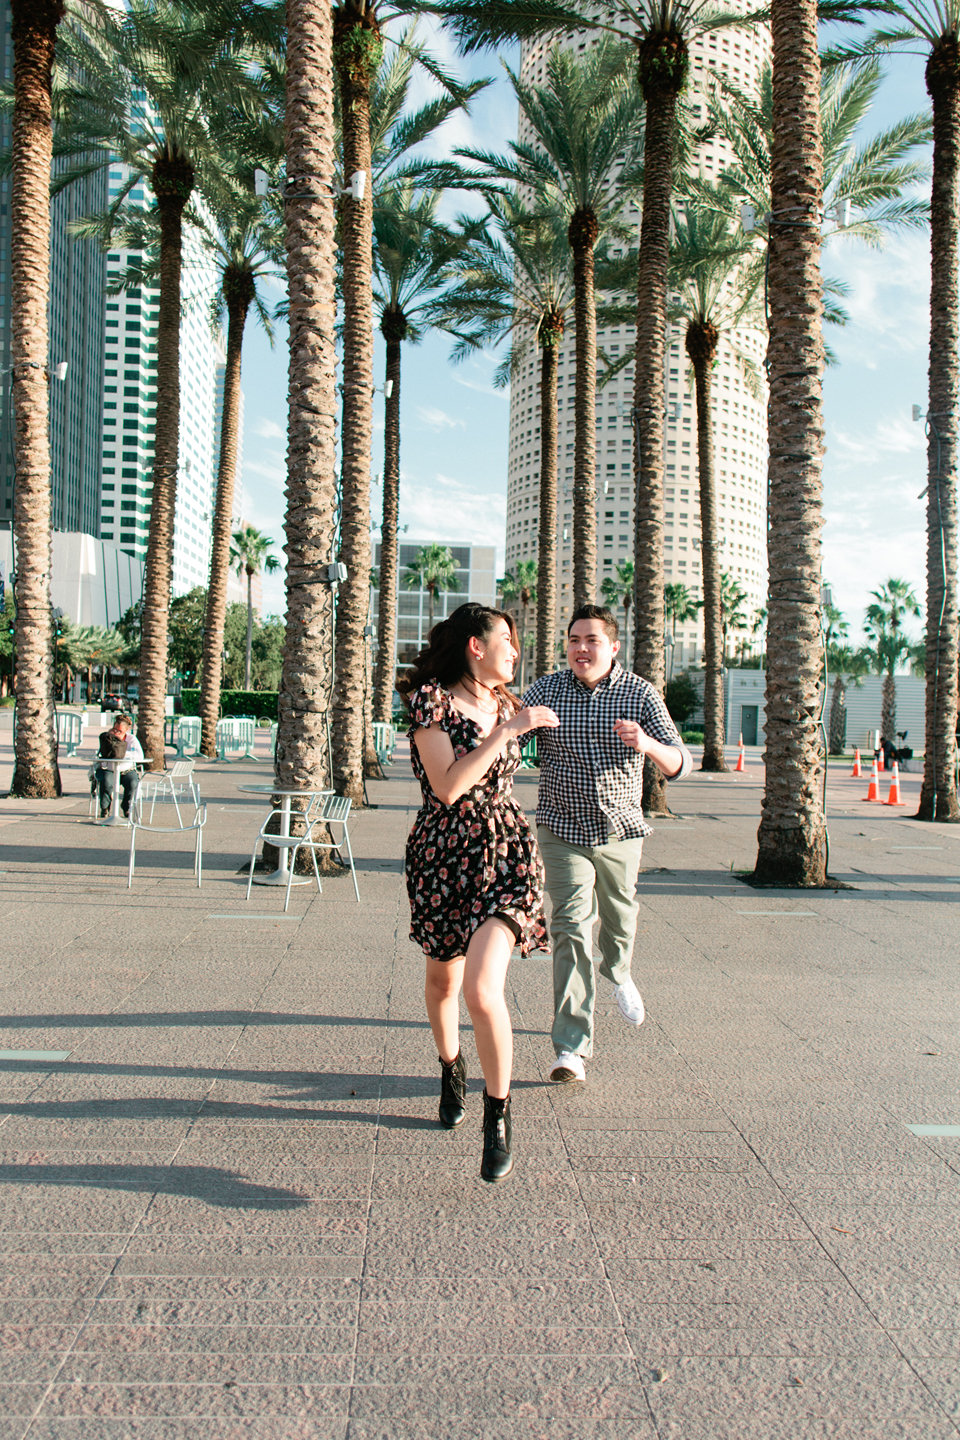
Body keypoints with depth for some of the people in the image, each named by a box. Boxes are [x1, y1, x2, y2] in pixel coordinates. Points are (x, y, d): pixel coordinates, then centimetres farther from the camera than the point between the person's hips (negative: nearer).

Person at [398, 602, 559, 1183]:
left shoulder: (505, 703, 7)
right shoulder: (431, 699, -10)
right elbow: (447, 788, -22)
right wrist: (508, 728, -21)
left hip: (506, 855, 2)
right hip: (442, 854, -2)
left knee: (482, 989, -16)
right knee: (443, 980, 19)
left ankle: (499, 1113, 4)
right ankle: (451, 1066, 50)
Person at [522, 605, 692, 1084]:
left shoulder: (640, 694, -6)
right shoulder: (546, 690, -6)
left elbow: (679, 764, -11)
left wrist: (647, 745, -34)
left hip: (620, 828, 2)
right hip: (563, 829, -2)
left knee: (618, 916, 20)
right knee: (571, 927, -12)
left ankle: (618, 974, 55)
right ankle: (571, 1048, -9)